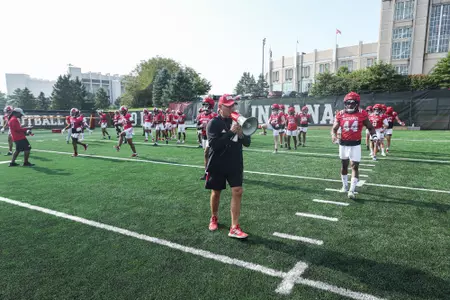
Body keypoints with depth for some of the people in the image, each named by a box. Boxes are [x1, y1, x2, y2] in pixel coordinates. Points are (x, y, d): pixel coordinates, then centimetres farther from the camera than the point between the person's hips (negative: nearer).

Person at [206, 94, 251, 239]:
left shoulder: (237, 121, 4)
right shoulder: (214, 123, -9)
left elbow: (247, 142, 4)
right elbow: (214, 144, -21)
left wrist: (241, 134, -17)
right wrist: (230, 132, -27)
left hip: (235, 164, 3)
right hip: (217, 164, -3)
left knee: (237, 192, -7)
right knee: (216, 192, 11)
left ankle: (234, 228, -1)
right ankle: (214, 218, 37)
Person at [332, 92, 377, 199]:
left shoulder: (362, 114, -5)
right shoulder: (341, 114, -2)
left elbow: (370, 127, 5)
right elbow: (334, 129, 1)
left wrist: (374, 135, -14)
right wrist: (334, 135, -21)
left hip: (355, 144, -2)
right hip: (343, 144, 2)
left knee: (355, 166, -6)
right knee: (344, 165, 14)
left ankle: (352, 190, -4)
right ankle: (345, 186, 31)